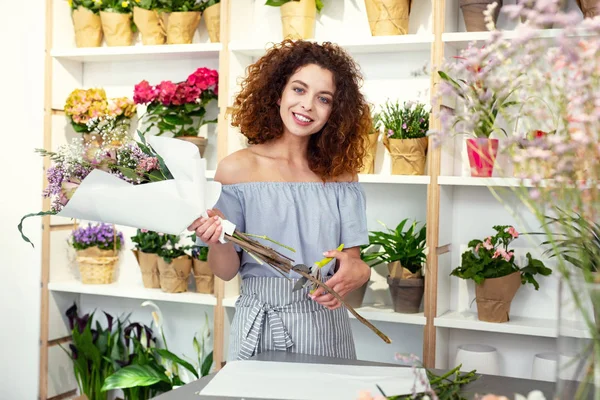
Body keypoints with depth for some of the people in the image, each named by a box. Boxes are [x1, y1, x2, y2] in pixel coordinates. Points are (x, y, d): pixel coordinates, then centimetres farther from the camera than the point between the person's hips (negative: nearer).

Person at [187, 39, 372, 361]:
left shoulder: (340, 173, 1)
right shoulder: (237, 169, -6)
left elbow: (352, 259, 0)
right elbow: (226, 271, -3)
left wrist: (355, 273, -22)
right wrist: (217, 241, -23)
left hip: (325, 326, 2)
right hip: (259, 323, -2)